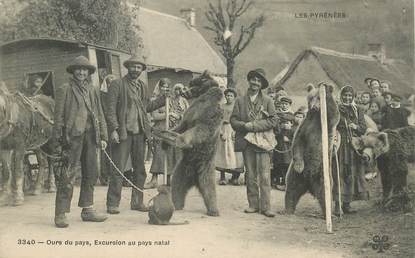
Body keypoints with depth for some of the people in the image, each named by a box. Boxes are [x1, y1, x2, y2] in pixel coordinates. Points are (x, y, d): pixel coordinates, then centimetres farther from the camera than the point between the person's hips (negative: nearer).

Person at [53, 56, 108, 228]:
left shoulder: (92, 90, 17)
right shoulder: (65, 89, 2)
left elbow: (100, 115, 17)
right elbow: (59, 116, -3)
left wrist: (103, 136, 10)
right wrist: (59, 138, -10)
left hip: (90, 136, 6)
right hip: (73, 136, -6)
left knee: (91, 174, 10)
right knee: (67, 176, -8)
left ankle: (87, 210, 21)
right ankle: (61, 214, -3)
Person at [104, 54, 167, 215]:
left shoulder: (143, 87, 16)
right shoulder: (117, 84, -2)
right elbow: (110, 109, -7)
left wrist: (163, 98, 14)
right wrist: (114, 129, -16)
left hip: (140, 132, 6)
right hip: (123, 132, -6)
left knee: (139, 169, 10)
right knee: (118, 169, -4)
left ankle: (137, 202, 20)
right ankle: (112, 204, 3)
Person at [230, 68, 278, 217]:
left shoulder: (267, 101, 7)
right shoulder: (240, 101, 11)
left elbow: (274, 120, -2)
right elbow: (233, 120, 7)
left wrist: (254, 125, -11)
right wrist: (245, 125, -13)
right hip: (246, 142, 2)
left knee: (264, 176, -7)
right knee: (250, 176, 5)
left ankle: (265, 207, -4)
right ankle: (253, 205, 13)